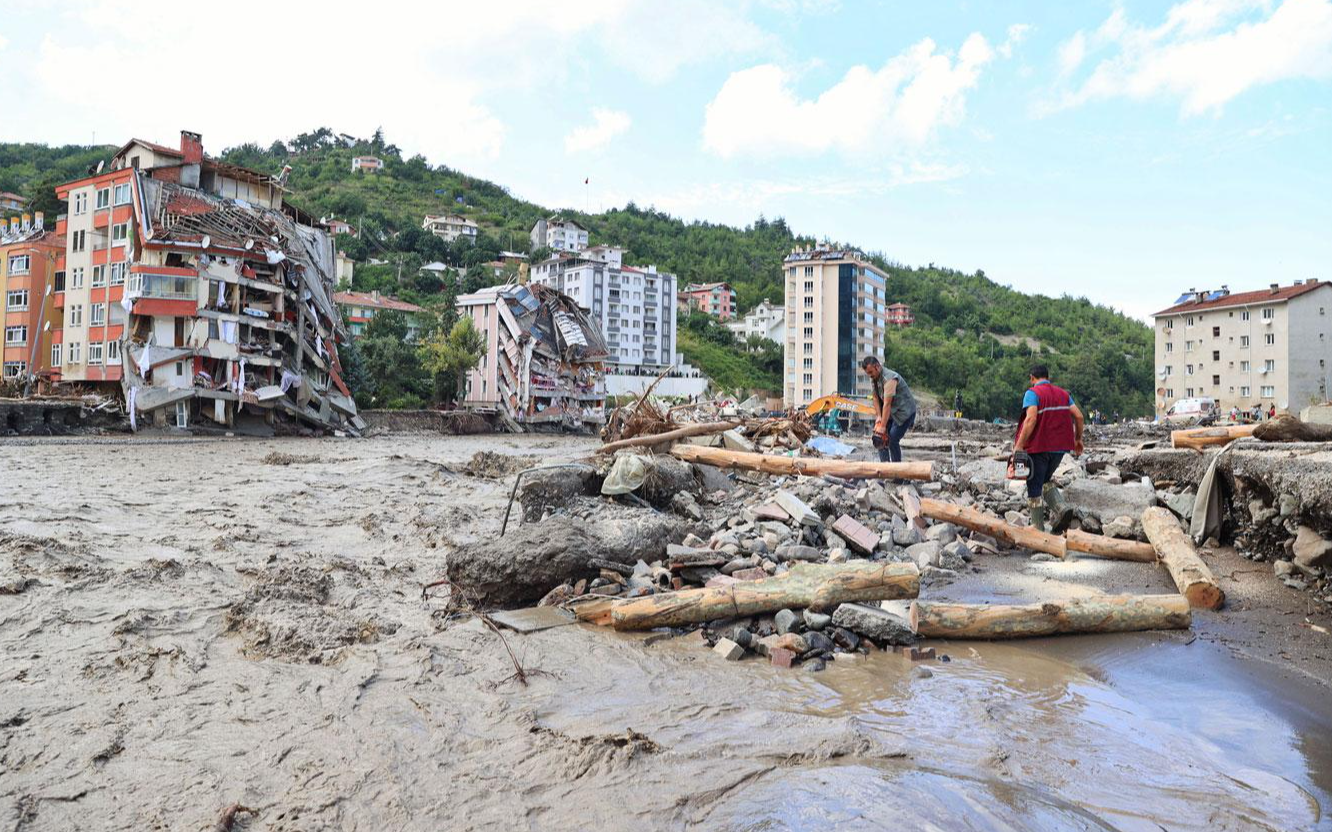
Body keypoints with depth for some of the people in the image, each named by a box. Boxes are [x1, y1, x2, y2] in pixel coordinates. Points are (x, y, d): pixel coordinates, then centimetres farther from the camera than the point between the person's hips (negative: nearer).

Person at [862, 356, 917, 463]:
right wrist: (878, 417, -10)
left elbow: (887, 404, -30)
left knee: (892, 440, -15)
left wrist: (883, 427, -31)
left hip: (905, 412, -9)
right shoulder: (874, 379, 0)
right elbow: (876, 398, 3)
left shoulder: (889, 378, -28)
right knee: (881, 438, 0)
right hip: (892, 412, 9)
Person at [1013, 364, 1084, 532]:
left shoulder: (1032, 393, -8)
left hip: (1038, 447, -6)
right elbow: (1078, 416, 5)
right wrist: (1078, 439, 17)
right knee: (1045, 481, 24)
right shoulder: (1063, 393, 12)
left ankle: (1038, 527, 8)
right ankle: (1062, 508, 2)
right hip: (1059, 447, 6)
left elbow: (1031, 419, -21)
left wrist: (1019, 445, -21)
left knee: (1034, 487, 5)